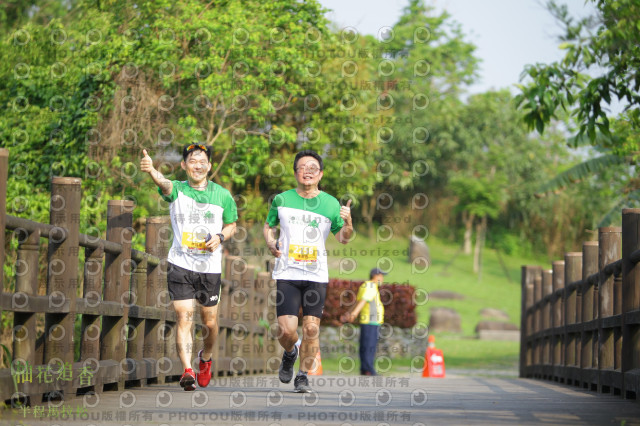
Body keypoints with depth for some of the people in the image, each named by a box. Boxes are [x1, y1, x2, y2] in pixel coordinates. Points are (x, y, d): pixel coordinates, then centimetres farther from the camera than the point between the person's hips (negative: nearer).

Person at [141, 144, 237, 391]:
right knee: (184, 317, -13)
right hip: (180, 265, -2)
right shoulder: (177, 190, -3)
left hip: (210, 267, 2)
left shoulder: (223, 195, 5)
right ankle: (187, 371, -16)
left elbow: (231, 225, 17)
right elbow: (164, 184, -26)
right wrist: (151, 170, -50)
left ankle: (205, 358, 38)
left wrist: (220, 237, -7)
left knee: (210, 322, 9)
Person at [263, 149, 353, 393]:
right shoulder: (282, 200, 5)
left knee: (311, 329, -6)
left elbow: (343, 238, 11)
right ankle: (290, 354, 26)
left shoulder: (331, 204, 4)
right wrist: (270, 242, -2)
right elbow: (268, 226, 19)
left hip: (317, 275, 0)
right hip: (287, 273, 0)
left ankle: (303, 377, 11)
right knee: (286, 330, -9)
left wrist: (348, 223, -11)